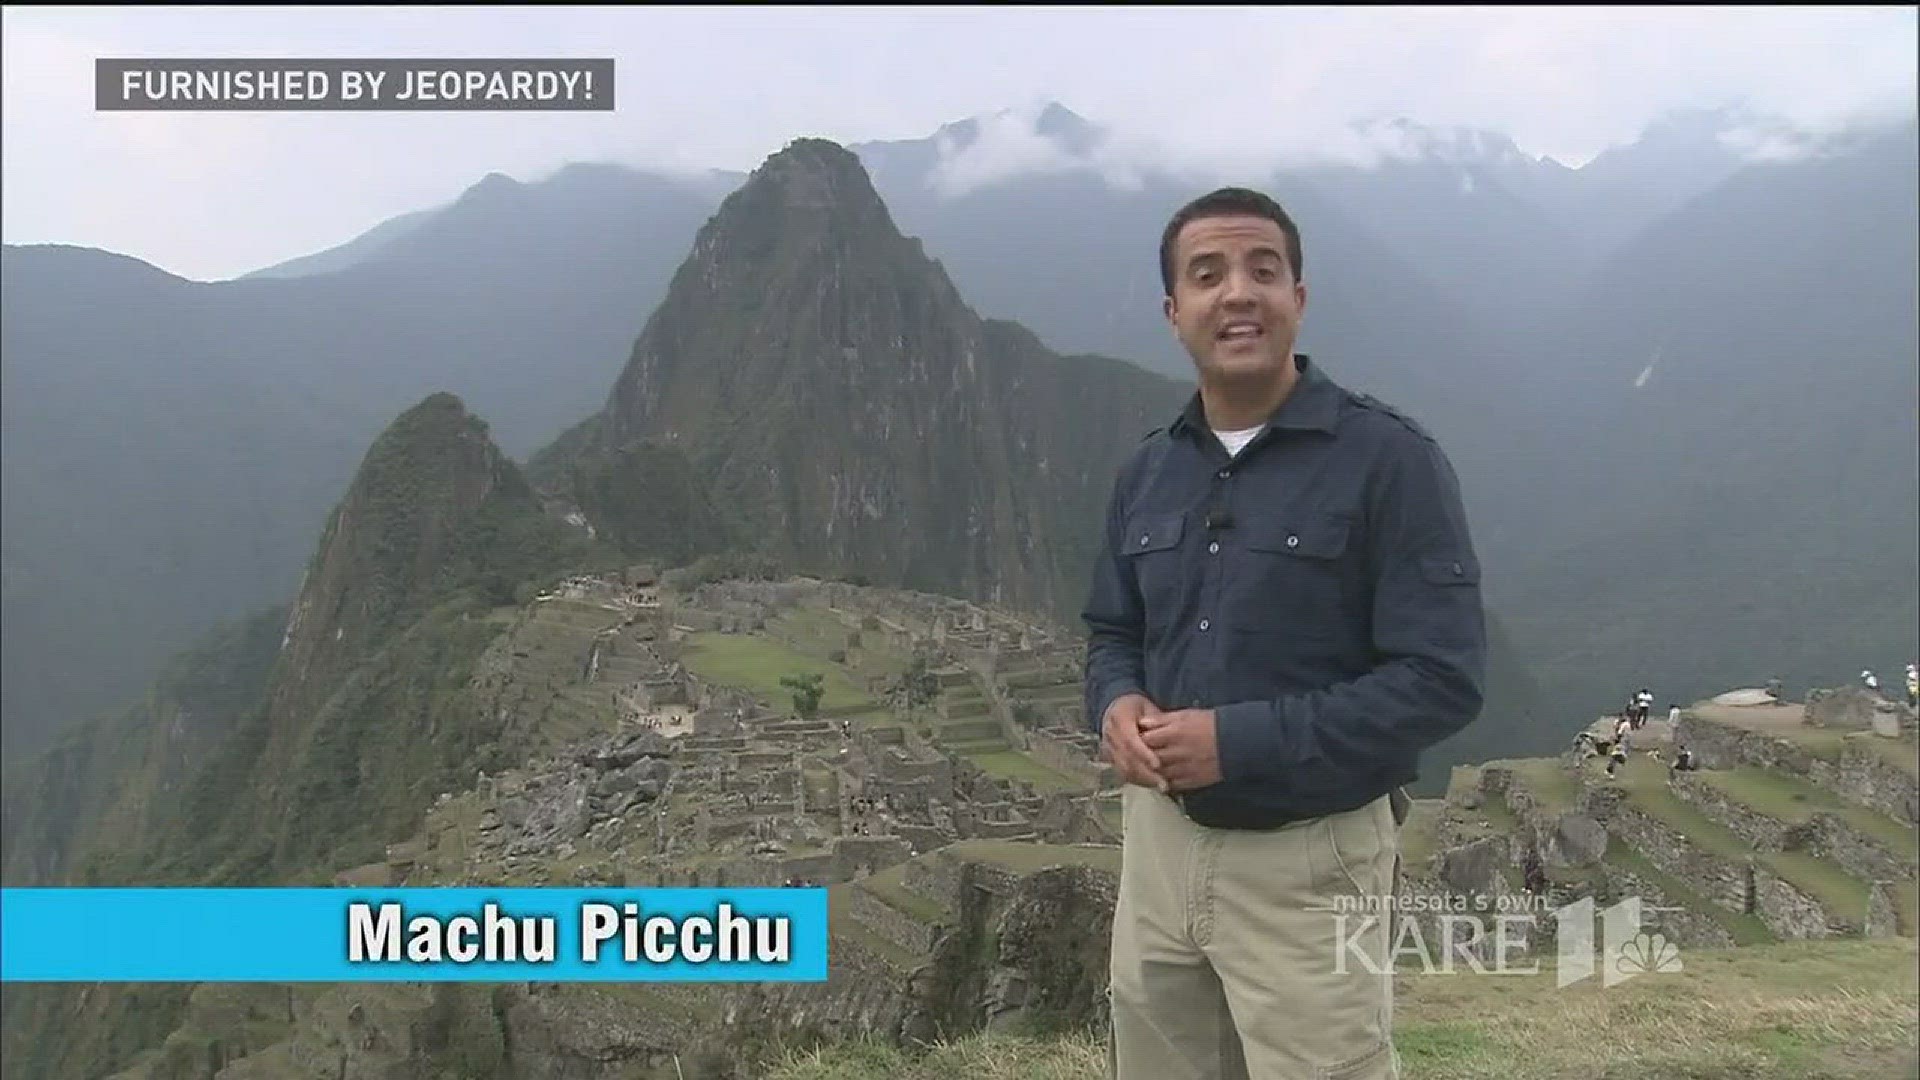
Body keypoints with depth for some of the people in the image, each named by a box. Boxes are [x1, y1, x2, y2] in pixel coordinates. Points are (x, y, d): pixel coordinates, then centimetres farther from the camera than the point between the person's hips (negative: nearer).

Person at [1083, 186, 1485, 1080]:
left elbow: (1441, 680, -17)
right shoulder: (1148, 471, 5)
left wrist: (1241, 740, -23)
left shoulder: (1390, 460, -13)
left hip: (1309, 861, -5)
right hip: (1159, 838, 6)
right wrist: (1116, 707, -8)